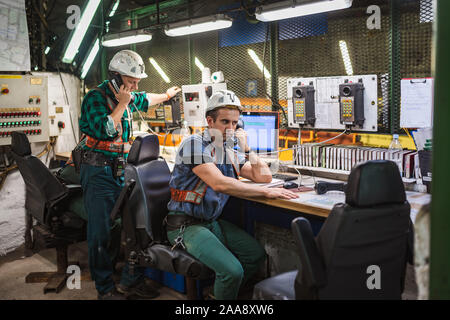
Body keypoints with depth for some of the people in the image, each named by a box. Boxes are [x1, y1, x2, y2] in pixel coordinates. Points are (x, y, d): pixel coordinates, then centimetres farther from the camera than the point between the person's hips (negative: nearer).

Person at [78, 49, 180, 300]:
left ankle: (131, 281, 14)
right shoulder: (95, 98, -9)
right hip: (99, 172, -7)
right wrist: (122, 105, -15)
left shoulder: (128, 98, 13)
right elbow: (104, 131, -22)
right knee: (102, 232, -5)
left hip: (121, 169, 7)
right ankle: (105, 288, 8)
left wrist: (167, 94, 53)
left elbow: (145, 100, 37)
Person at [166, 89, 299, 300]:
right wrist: (266, 192, -26)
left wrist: (245, 148, -1)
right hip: (186, 225, -8)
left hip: (212, 222, 8)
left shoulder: (230, 152, 10)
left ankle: (223, 291, 19)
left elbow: (264, 176, 10)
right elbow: (220, 183, -27)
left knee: (256, 253, 2)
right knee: (232, 270, -23)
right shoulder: (195, 145, -15)